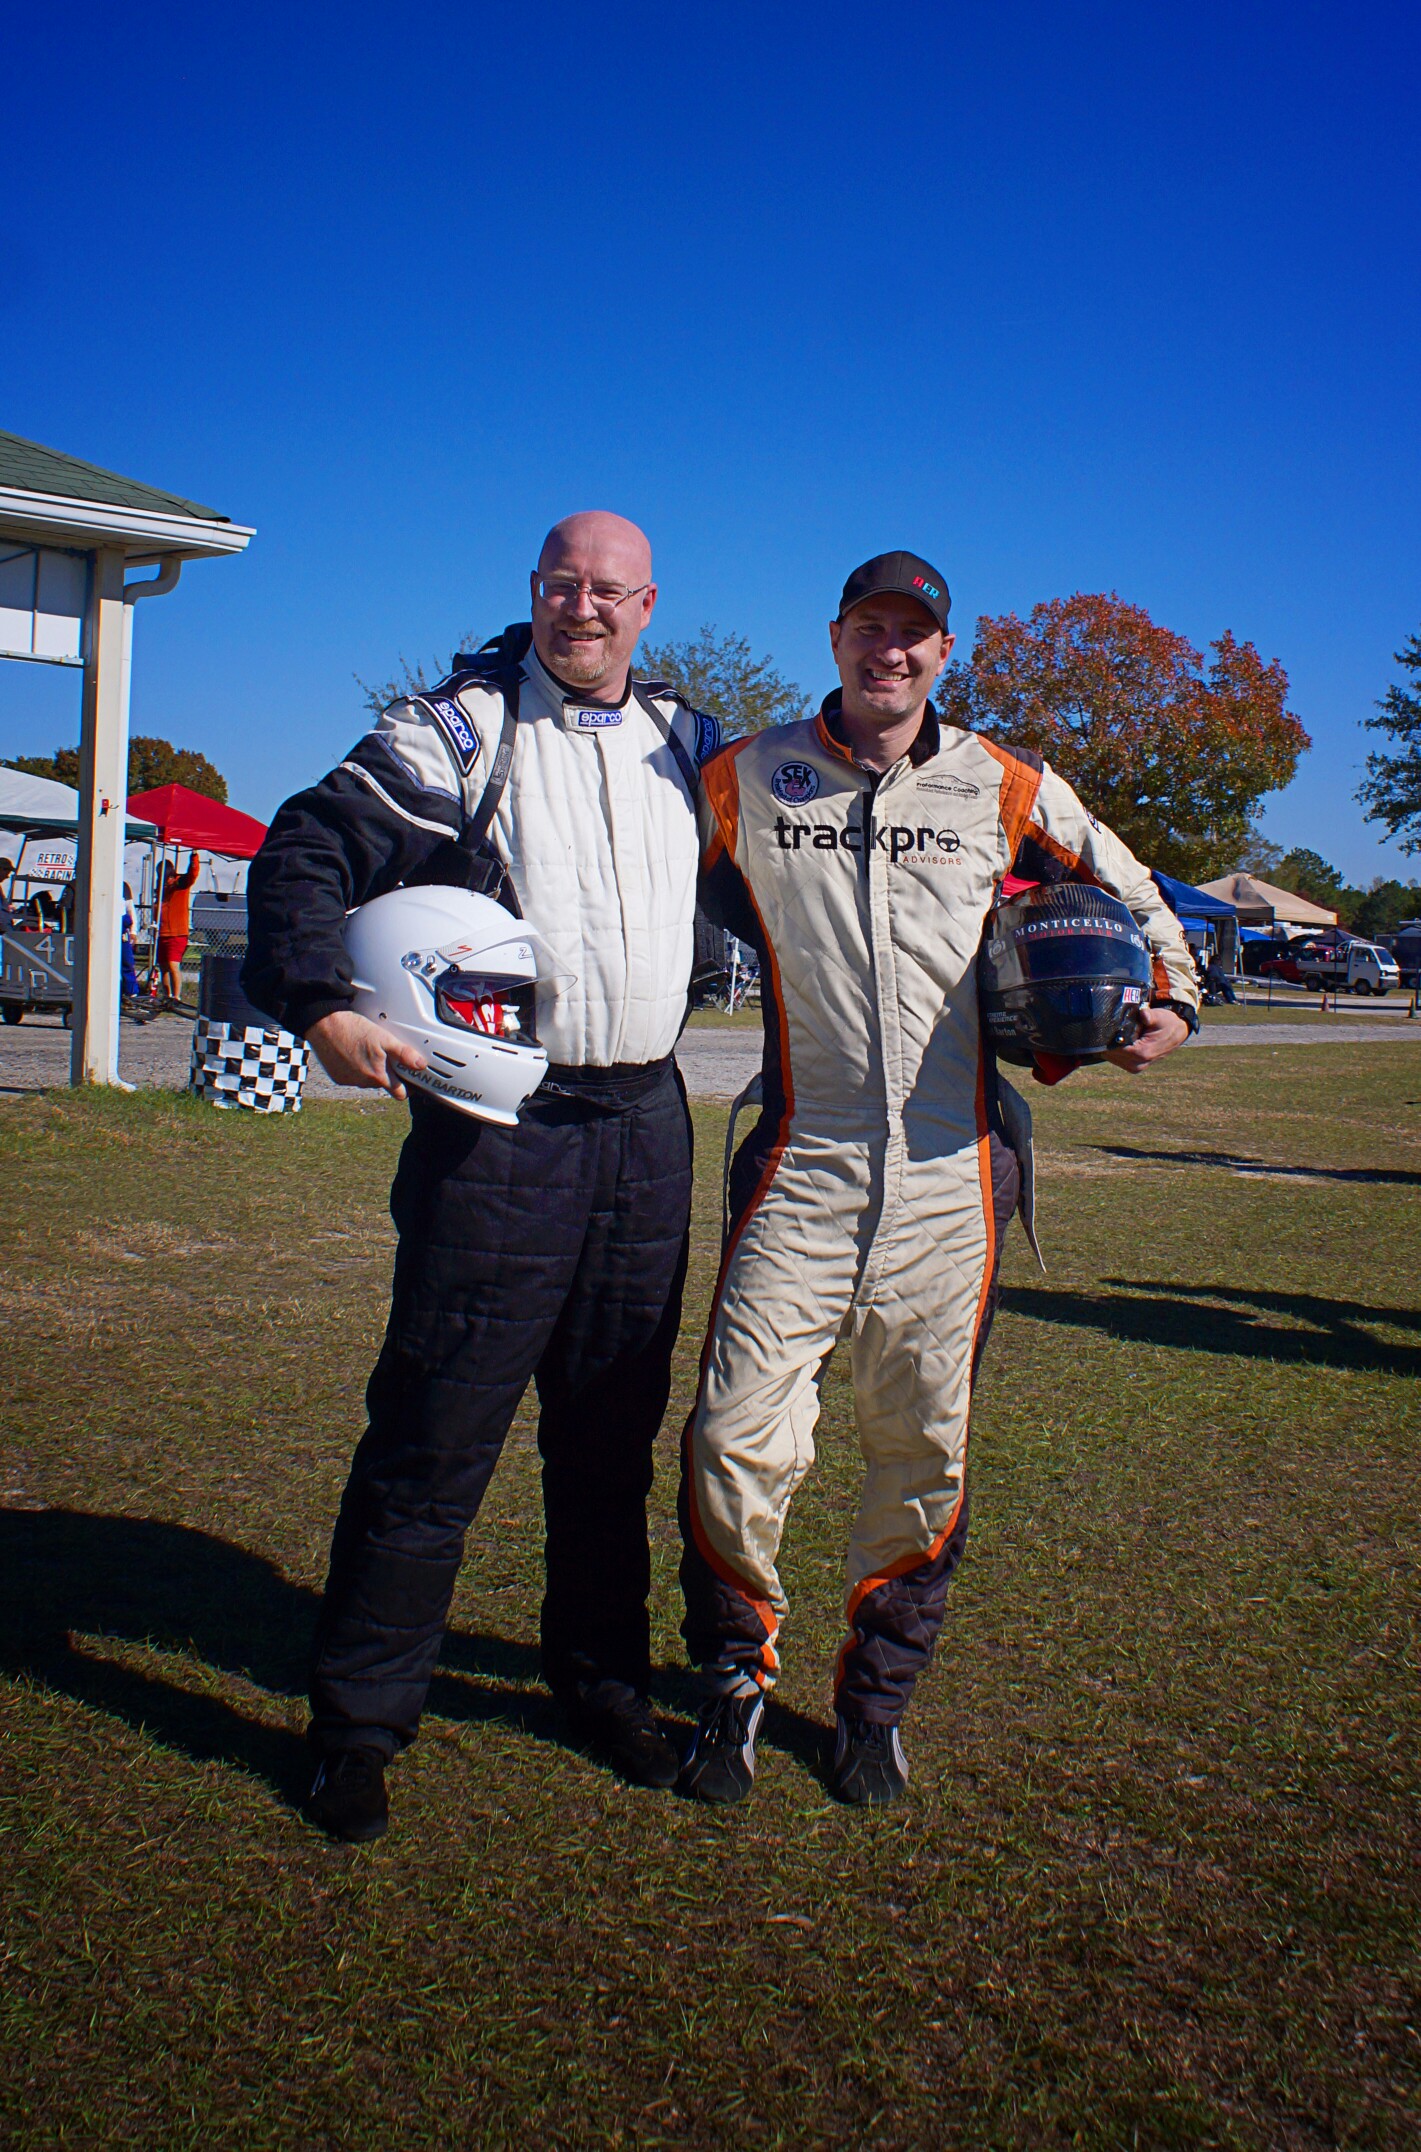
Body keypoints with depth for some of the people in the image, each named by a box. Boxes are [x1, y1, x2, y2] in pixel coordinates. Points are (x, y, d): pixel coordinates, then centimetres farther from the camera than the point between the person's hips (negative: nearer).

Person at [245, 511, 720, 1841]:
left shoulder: (689, 748, 13)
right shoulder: (458, 733, -1)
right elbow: (306, 854, -5)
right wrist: (320, 1004, -20)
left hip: (646, 1127, 5)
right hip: (497, 1125, -4)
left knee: (614, 1430, 14)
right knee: (434, 1432, -1)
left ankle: (600, 1676, 31)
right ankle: (362, 1717, 14)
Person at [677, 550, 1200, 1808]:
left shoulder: (1005, 789, 7)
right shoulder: (744, 782, 4)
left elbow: (1125, 890, 20)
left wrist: (1172, 998, 7)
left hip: (948, 1175, 1)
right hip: (803, 1170, -1)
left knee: (923, 1457, 9)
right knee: (740, 1439, -7)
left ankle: (877, 1699, 29)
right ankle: (738, 1679, 19)